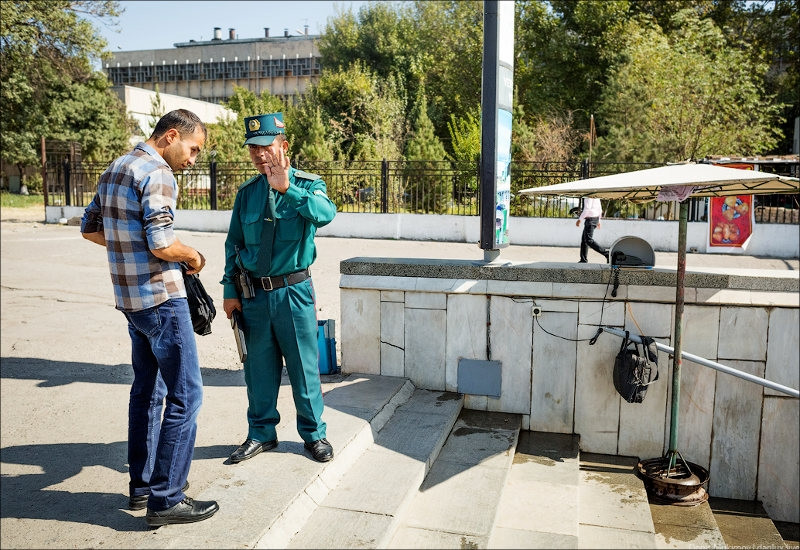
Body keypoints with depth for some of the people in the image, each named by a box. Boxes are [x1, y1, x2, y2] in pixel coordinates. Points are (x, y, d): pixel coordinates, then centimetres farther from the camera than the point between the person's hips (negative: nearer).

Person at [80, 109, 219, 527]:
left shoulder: (114, 171, 13)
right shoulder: (158, 174, -16)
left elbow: (89, 230, 20)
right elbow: (162, 246, -24)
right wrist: (192, 256, -5)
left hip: (130, 300, 10)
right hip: (161, 299, -10)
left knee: (147, 390, 18)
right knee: (184, 396, -3)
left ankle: (141, 486, 28)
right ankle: (165, 500, 3)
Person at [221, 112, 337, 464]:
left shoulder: (307, 184, -4)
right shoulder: (247, 192, 7)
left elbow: (326, 213, -27)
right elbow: (234, 243, 12)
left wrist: (288, 189, -38)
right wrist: (230, 290, 7)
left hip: (293, 292, -3)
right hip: (253, 294, 3)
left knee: (303, 366, 6)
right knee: (259, 368, 12)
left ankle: (314, 433, 24)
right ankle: (261, 433, 29)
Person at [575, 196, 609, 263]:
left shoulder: (588, 197, -16)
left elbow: (587, 209, -24)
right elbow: (600, 209, 19)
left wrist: (579, 220, -20)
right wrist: (598, 221, 27)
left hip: (590, 219, -10)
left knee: (589, 240, -10)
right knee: (584, 239, 14)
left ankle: (606, 253, -14)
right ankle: (583, 259, 15)